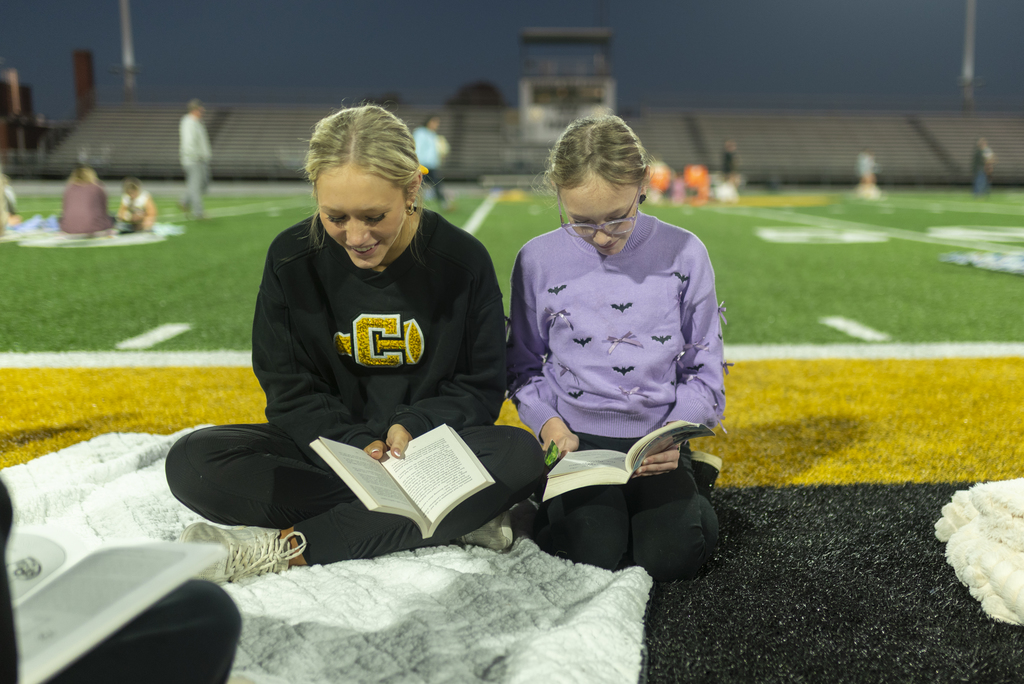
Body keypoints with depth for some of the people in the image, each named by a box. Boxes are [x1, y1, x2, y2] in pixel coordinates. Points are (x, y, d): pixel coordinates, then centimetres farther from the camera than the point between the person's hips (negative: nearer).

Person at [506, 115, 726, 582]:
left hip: (657, 441, 1)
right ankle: (556, 502, 12)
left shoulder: (683, 254, -4)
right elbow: (524, 365, 8)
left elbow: (704, 371, 3)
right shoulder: (538, 260, -3)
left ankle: (690, 483, 12)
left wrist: (674, 433, -13)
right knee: (593, 555, -21)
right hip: (576, 439, 0)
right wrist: (547, 420, -10)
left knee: (671, 557, -19)